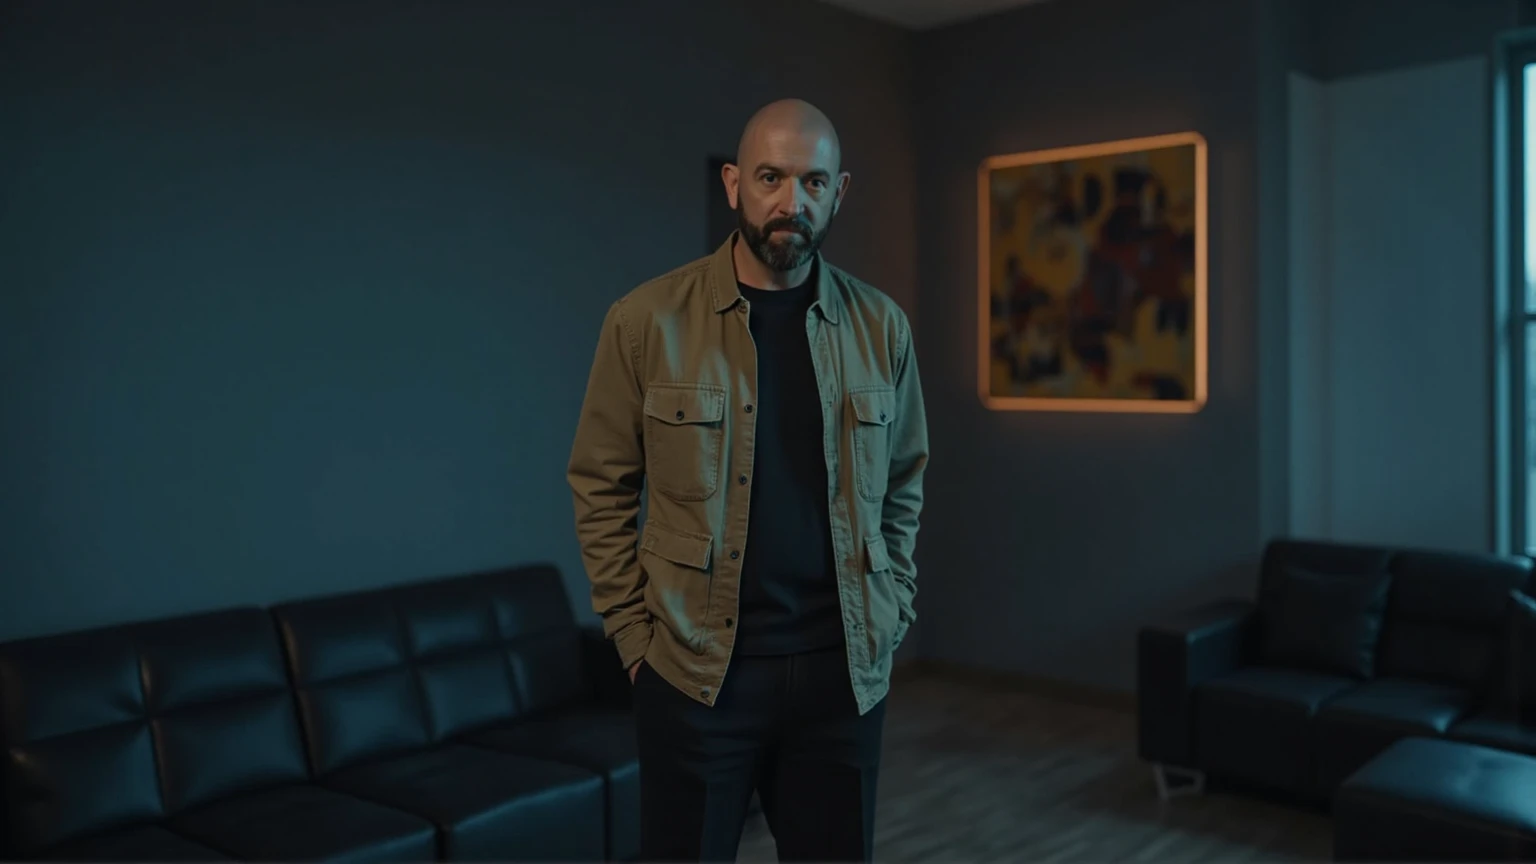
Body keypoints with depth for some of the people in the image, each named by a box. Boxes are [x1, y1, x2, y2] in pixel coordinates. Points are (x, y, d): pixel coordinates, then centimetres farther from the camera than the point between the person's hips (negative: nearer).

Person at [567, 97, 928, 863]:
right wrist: (635, 635, -4)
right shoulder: (647, 321, -7)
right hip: (693, 670, -2)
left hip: (843, 670, 3)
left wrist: (891, 617, 6)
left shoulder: (881, 327, 2)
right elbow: (601, 489, -1)